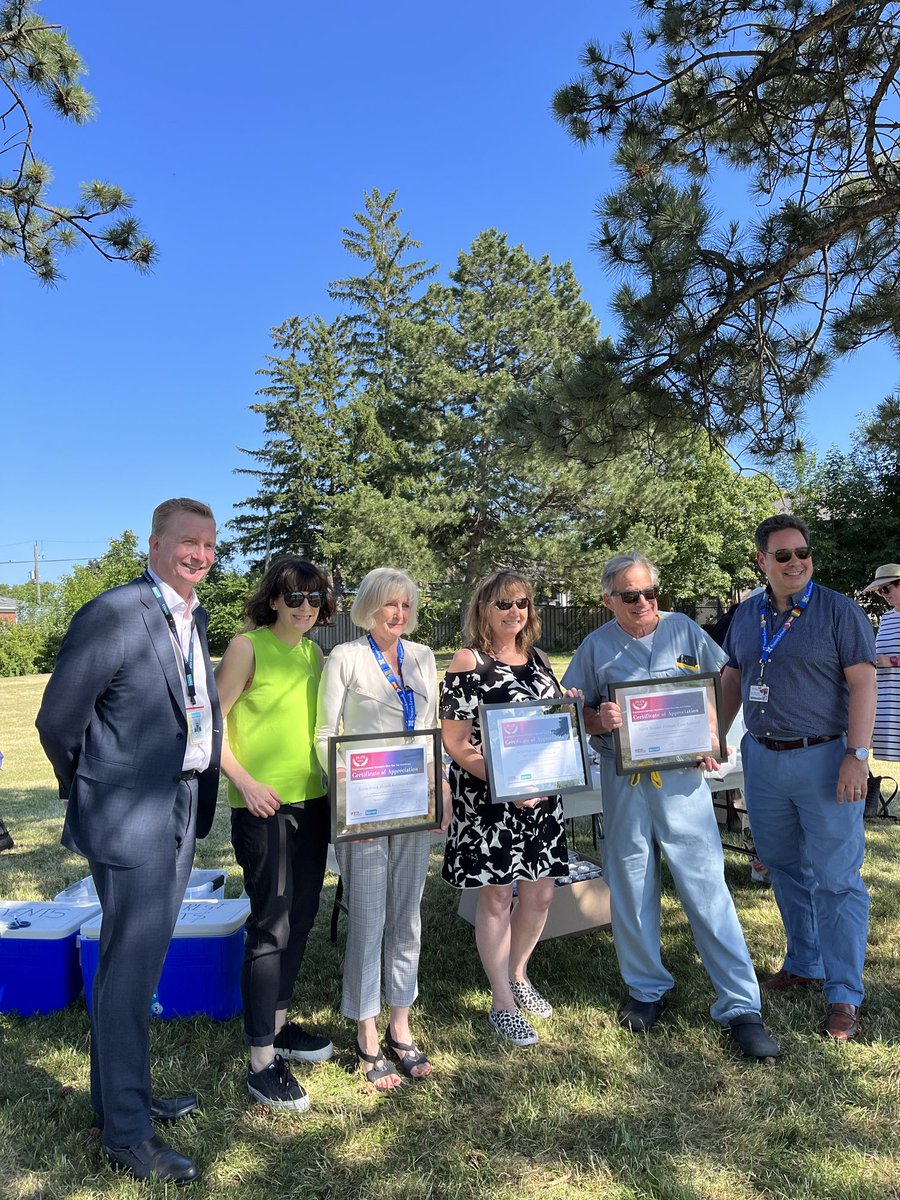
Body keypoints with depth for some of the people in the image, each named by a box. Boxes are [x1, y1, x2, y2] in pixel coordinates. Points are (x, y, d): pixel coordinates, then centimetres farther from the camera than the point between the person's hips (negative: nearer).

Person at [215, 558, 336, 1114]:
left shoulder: (315, 654, 9)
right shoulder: (248, 647, -9)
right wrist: (246, 784, -17)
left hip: (312, 802, 7)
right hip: (264, 807, -7)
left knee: (301, 917, 16)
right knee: (271, 925, -1)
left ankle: (279, 1023, 36)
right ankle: (262, 1061, 12)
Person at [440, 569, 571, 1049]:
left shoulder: (538, 659, 9)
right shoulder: (468, 662, -10)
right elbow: (456, 742, -13)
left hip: (541, 794, 6)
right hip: (488, 798, -6)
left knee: (540, 892, 14)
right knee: (496, 897, 6)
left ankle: (517, 975, 40)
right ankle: (502, 1004, 23)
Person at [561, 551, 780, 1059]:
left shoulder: (686, 631, 3)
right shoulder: (595, 647, 3)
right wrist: (598, 719, -15)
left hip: (683, 778, -1)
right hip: (623, 783, 1)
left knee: (707, 888, -2)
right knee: (631, 891, 11)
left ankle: (741, 1005, 11)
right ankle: (647, 989, 30)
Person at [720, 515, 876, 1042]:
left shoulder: (840, 611, -7)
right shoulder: (746, 616, 8)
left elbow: (863, 683, -11)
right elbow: (732, 679, 16)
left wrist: (856, 755, -18)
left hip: (825, 759, -5)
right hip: (763, 758, 6)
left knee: (835, 880, 0)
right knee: (785, 869, 17)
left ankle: (844, 994, 13)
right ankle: (804, 963, 35)